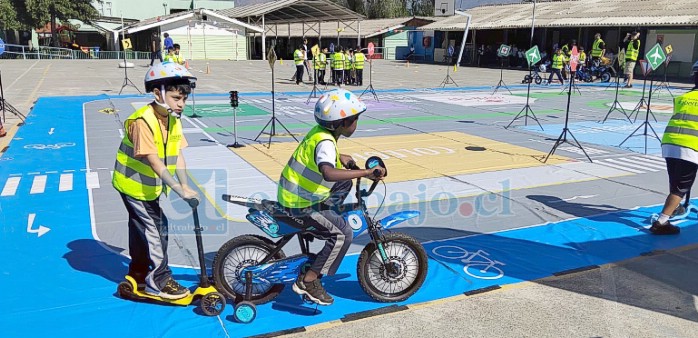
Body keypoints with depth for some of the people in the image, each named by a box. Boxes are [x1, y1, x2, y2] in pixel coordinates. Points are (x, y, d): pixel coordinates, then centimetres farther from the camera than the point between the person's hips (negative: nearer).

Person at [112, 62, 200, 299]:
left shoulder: (172, 120, -2)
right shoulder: (142, 121, -28)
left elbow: (177, 156, -7)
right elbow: (155, 163, -32)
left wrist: (186, 185, -18)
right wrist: (180, 191, -35)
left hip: (149, 187, 8)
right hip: (134, 185, -8)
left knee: (142, 230, 19)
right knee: (153, 230, -4)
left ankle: (138, 275, 34)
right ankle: (159, 281, 8)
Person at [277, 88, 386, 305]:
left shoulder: (320, 131, 2)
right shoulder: (325, 142, -25)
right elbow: (328, 173, -46)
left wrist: (339, 157, 20)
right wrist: (366, 172, -42)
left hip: (294, 193, 9)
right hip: (299, 205, -9)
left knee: (344, 185, 20)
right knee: (343, 234, -12)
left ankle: (322, 226, 23)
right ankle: (308, 281, -6)